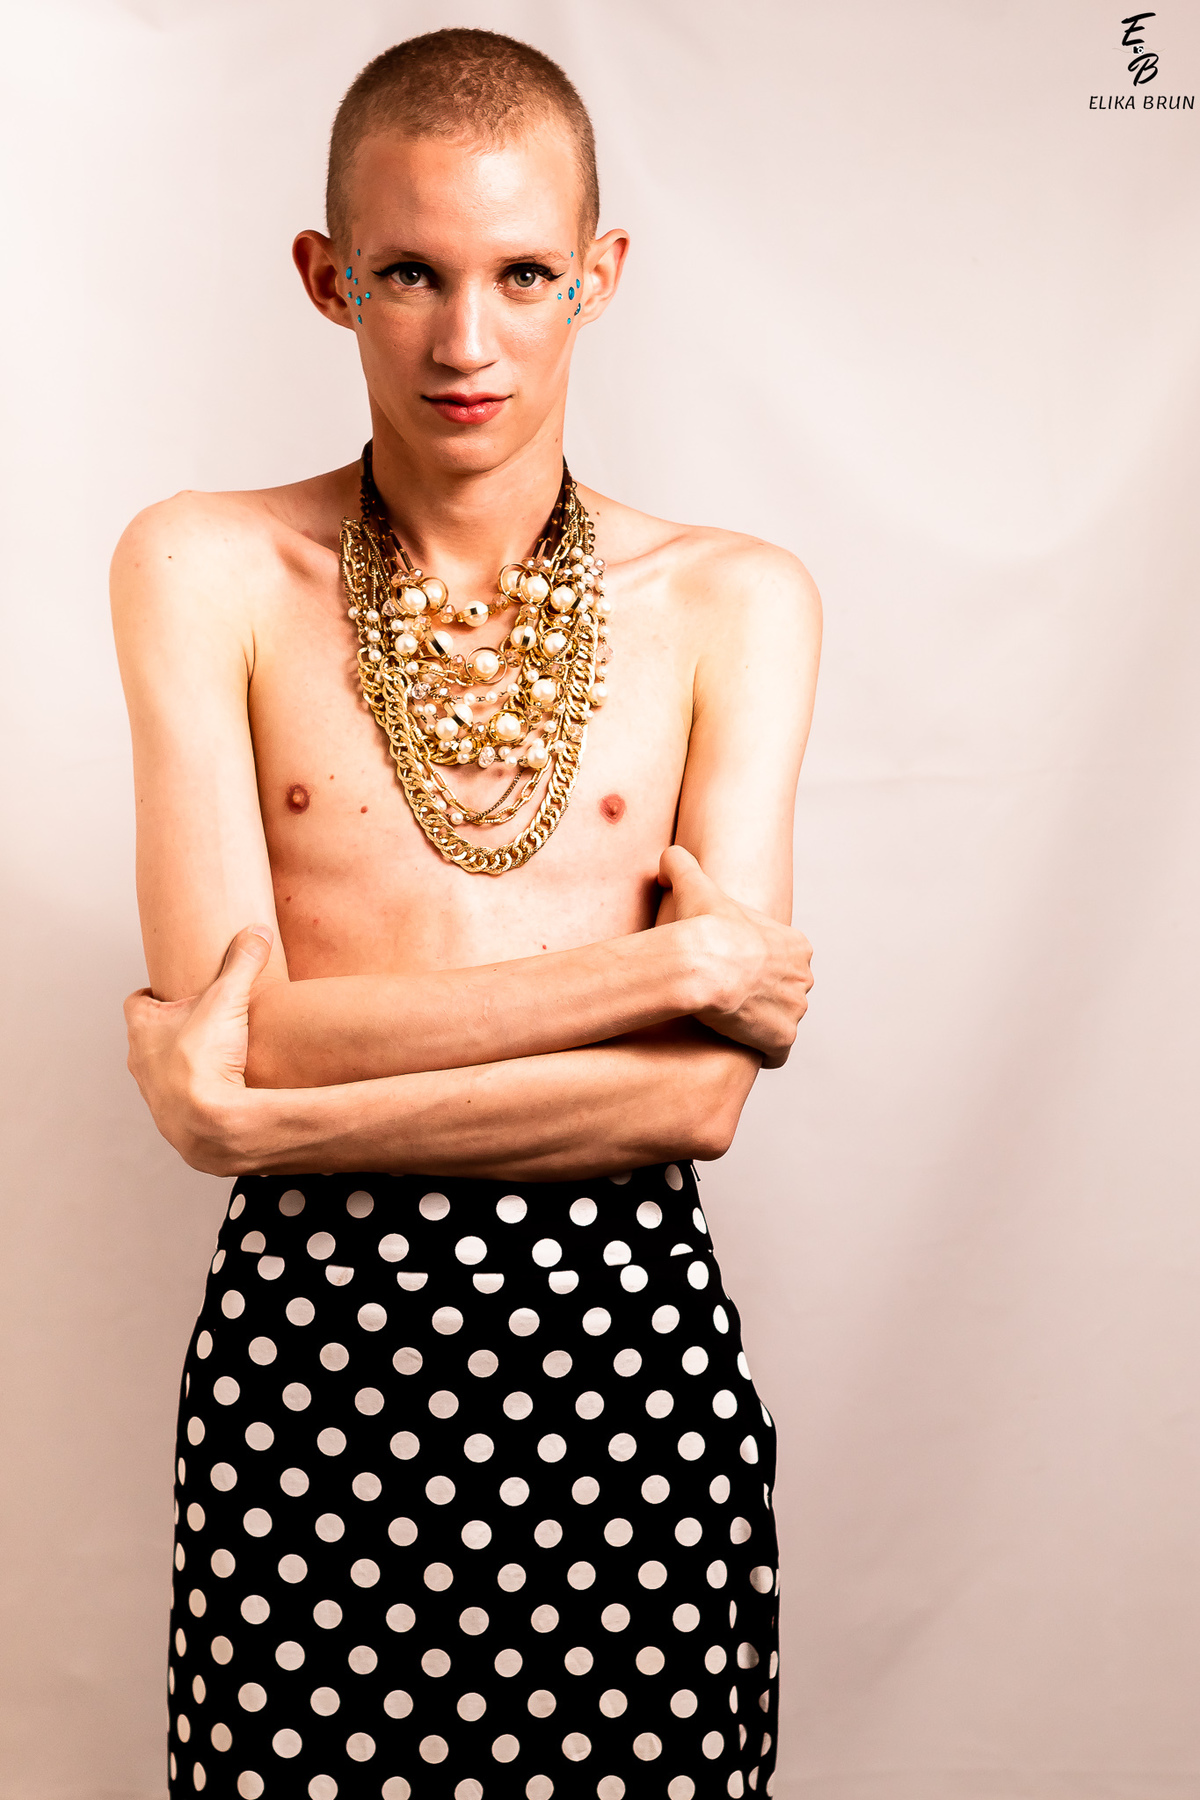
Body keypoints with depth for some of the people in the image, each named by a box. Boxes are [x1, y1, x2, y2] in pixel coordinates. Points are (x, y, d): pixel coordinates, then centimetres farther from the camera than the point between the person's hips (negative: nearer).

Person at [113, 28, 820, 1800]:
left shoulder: (731, 601, -1)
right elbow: (234, 1024, -12)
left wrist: (261, 1110, -13)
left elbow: (704, 1093, -9)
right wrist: (668, 962, -13)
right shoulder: (206, 571, -1)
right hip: (308, 1339, 0)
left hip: (627, 1338, 1)